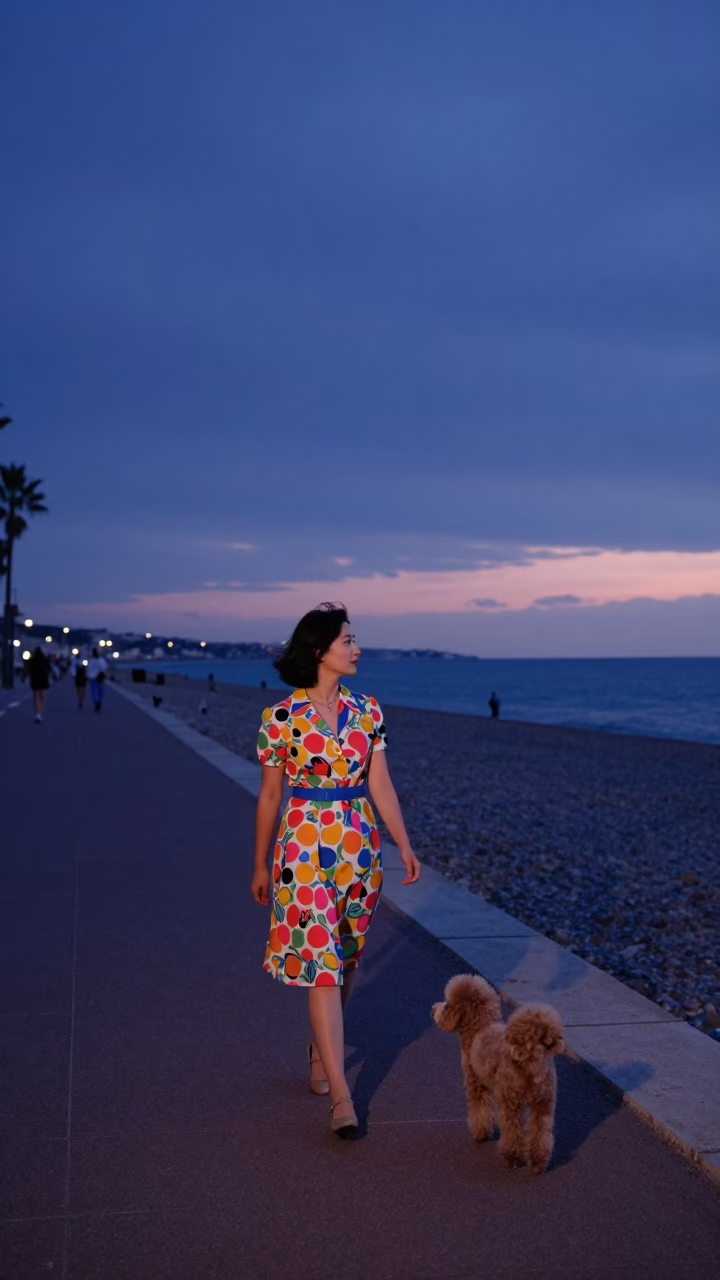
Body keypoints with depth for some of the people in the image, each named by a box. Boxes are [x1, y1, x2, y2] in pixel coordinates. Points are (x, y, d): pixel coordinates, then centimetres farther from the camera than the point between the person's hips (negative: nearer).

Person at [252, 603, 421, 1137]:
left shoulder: (367, 710, 4)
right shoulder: (281, 717, -6)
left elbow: (380, 784, 5)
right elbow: (269, 796, 1)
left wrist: (405, 846, -3)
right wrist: (261, 866, 7)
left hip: (360, 846, 4)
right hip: (305, 847, -4)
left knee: (346, 962, 15)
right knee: (320, 964, -9)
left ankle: (321, 1051, 39)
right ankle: (342, 1096, -8)